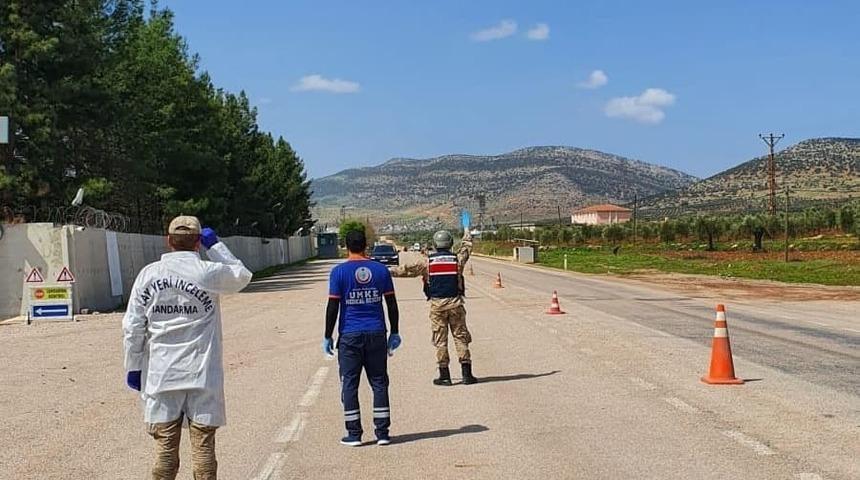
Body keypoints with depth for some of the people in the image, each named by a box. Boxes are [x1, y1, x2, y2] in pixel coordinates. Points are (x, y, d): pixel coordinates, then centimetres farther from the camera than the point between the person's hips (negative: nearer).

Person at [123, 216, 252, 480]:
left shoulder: (148, 274, -1)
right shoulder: (209, 273, -6)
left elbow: (132, 327, 0)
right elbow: (242, 276, 15)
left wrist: (133, 367, 9)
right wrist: (215, 245, 16)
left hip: (160, 376, 2)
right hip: (201, 375, -2)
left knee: (165, 445, 8)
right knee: (203, 445, 4)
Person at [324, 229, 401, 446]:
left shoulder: (339, 272, -4)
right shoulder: (380, 270, 3)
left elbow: (333, 307, -6)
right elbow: (392, 304, 5)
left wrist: (328, 337, 2)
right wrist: (394, 333, 13)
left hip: (349, 336, -2)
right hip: (376, 334, 2)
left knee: (349, 384, 6)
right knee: (379, 382, 8)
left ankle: (354, 434, 7)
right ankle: (382, 433, 9)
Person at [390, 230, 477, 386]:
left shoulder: (428, 262, -1)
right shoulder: (457, 259, 1)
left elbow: (408, 269, 3)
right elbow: (466, 247, 22)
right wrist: (467, 234, 41)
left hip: (437, 304, 0)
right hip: (455, 303, 0)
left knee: (440, 340, 5)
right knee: (460, 337, 6)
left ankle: (444, 376, 6)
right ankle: (466, 373, 5)